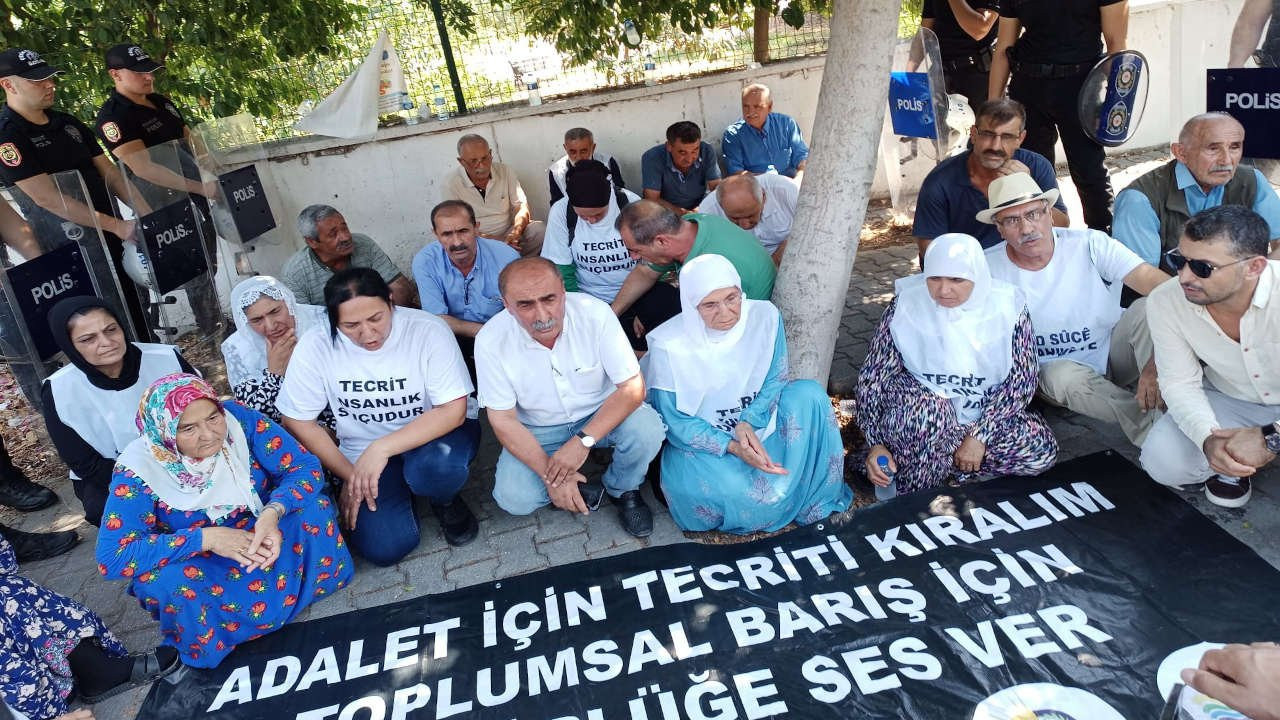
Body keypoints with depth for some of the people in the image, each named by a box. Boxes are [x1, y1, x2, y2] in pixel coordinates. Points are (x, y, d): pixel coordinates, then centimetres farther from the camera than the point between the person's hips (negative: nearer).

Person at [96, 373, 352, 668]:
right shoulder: (138, 470, -22)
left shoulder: (237, 418, -20)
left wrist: (273, 513, -38)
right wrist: (205, 538, -35)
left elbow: (306, 467, -19)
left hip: (259, 537, 1)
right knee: (169, 582, -34)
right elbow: (110, 557, -27)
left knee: (313, 507, -25)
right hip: (197, 562, -1)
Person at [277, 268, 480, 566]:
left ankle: (444, 500, 1)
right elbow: (297, 421, -4)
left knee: (438, 466, -38)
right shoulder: (315, 347, -14)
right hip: (364, 451, 2)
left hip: (434, 435, -2)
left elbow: (453, 410, -22)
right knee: (383, 548, -17)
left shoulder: (427, 330, -20)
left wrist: (381, 449, -30)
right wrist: (350, 475, -8)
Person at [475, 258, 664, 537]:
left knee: (647, 427, -29)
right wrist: (549, 473, -23)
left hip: (601, 414, 0)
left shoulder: (595, 313, -24)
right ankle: (580, 489, 7)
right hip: (538, 430, 0)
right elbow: (503, 420, -15)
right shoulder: (490, 341, -22)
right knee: (514, 498, -23)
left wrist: (583, 441, -30)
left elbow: (632, 387, -21)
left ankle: (622, 490, 2)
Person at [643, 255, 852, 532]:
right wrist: (732, 447, -28)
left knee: (809, 393, -23)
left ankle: (817, 500, -8)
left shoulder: (765, 316, -12)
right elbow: (676, 423, -15)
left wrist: (748, 422, -24)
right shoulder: (668, 346, -21)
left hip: (757, 421, 4)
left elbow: (775, 380, -4)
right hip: (702, 439, -4)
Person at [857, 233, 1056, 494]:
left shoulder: (1006, 306, -9)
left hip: (984, 413, 3)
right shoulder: (907, 304, -12)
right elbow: (874, 376, -12)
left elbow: (1021, 380, -8)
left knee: (1041, 448, -21)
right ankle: (912, 503, -17)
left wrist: (980, 435, -17)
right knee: (928, 407, -37)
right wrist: (876, 444, -21)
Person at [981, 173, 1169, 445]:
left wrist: (1156, 363, -37)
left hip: (1115, 352, 1)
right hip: (1054, 369, -1)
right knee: (1067, 376, -35)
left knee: (1148, 307, -26)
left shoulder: (1089, 245, -16)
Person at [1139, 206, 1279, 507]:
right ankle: (1232, 462, 11)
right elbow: (1180, 382, -13)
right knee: (1163, 462, -22)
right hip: (1229, 402, 2)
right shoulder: (1165, 302, -21)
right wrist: (1209, 439, -31)